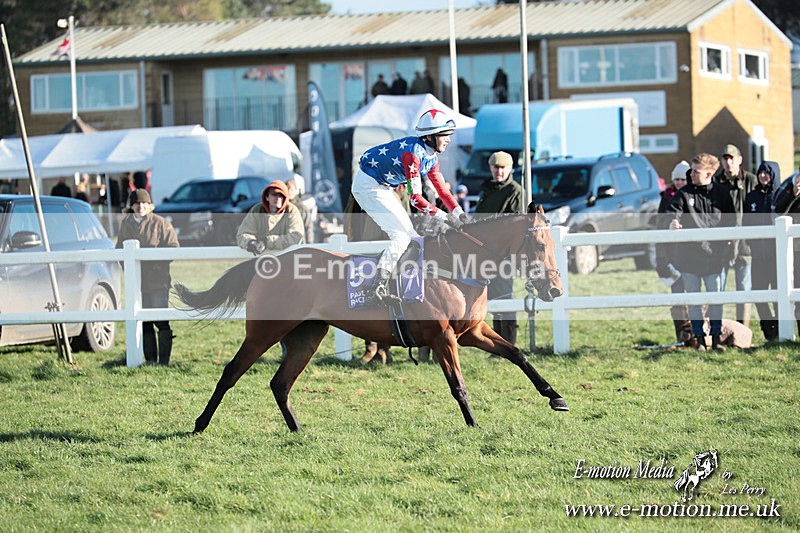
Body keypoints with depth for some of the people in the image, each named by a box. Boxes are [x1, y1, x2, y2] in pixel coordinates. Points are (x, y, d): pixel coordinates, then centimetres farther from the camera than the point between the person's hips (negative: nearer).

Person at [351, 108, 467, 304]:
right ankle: (377, 291, -24)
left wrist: (459, 213, -9)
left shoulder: (431, 157, 3)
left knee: (409, 234, 9)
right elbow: (416, 198, -30)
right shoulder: (413, 152, -27)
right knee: (402, 235, -17)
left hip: (383, 188, 10)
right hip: (369, 186, -10)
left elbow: (442, 189, 5)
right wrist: (444, 217, -29)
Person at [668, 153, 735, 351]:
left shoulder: (722, 192, 5)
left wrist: (726, 243, 6)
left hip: (714, 254, 0)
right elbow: (673, 211, -11)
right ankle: (699, 338, 13)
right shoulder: (684, 193, 2)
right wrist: (672, 223, -33)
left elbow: (730, 219, 13)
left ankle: (716, 338, 12)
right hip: (689, 254, 0)